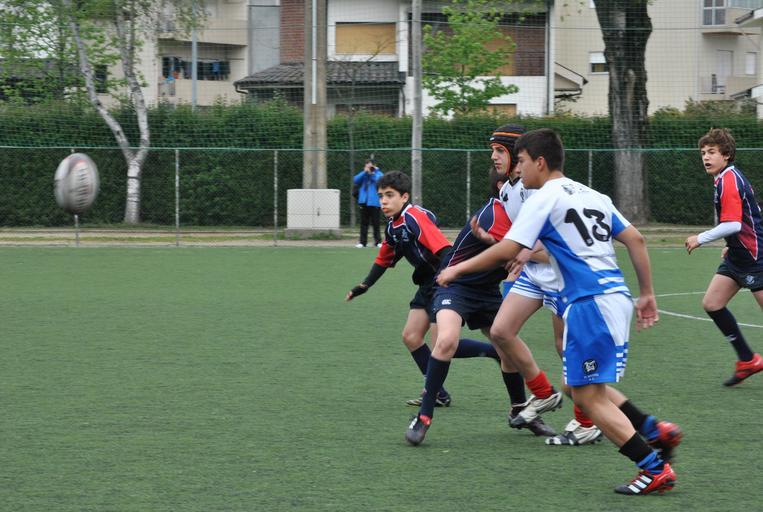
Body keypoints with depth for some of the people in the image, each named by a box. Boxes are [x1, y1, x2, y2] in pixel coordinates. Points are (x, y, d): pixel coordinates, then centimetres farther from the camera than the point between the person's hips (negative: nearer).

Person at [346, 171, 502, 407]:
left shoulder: (415, 217, -18)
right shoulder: (393, 227, 11)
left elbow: (444, 249, -29)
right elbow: (383, 260, 25)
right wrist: (364, 286, 17)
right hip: (428, 285, 10)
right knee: (411, 337, 5)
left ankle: (497, 351, 2)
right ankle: (438, 393, 10)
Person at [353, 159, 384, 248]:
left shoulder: (378, 174, 4)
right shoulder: (362, 174, 14)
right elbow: (355, 180, -2)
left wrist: (371, 173, -12)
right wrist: (365, 172, -10)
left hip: (374, 202, -4)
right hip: (363, 202, 4)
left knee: (375, 223, -2)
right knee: (364, 223, 5)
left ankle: (378, 241, 2)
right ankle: (362, 241, 7)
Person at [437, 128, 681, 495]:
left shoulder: (544, 199, -5)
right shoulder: (592, 196, 18)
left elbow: (505, 251, -12)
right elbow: (635, 239, 15)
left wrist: (457, 270, 0)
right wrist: (647, 294, 18)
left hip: (589, 303, -9)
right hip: (615, 296, 9)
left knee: (589, 397, -3)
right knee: (584, 387, 19)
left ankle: (655, 469, -6)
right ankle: (655, 431, 12)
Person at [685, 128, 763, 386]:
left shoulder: (729, 180, -18)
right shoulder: (732, 177, 12)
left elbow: (733, 224, -25)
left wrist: (701, 238, -15)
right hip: (738, 256, 10)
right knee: (712, 303, 7)